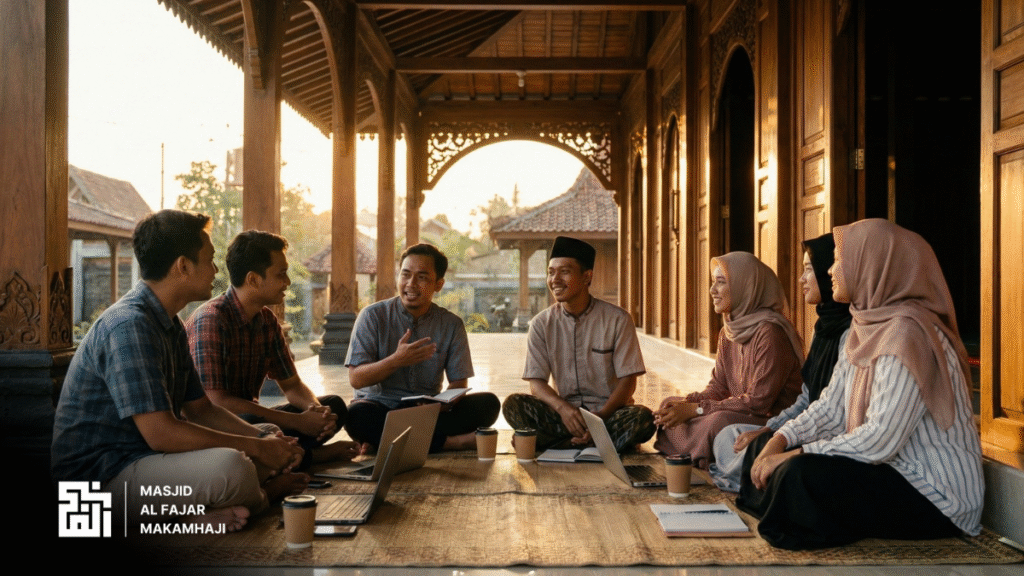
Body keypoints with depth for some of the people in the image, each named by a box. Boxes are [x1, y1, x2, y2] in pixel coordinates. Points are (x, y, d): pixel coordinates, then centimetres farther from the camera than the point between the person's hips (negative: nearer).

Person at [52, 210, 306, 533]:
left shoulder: (169, 326, 12)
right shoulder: (129, 325, -21)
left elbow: (199, 409, 15)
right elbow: (160, 433, -27)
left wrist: (265, 441, 0)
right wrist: (256, 448, -18)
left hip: (143, 457, 10)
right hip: (98, 480, -10)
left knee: (270, 441, 13)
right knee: (229, 466, -34)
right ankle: (257, 497, -2)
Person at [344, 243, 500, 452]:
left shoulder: (452, 325, 4)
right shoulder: (373, 315, -3)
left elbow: (458, 383, 2)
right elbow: (356, 378, -9)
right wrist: (396, 360, -27)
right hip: (380, 407, -2)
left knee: (487, 403, -20)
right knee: (358, 414, -37)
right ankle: (452, 441, -27)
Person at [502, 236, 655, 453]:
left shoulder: (617, 319, -3)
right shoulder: (542, 324, 2)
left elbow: (628, 381, -3)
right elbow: (536, 383, -1)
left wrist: (600, 417, -21)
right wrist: (562, 407, -23)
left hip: (609, 410, -1)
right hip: (563, 412, 2)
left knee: (642, 417, -32)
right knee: (513, 405, -24)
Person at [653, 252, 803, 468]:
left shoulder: (769, 332, -20)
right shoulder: (728, 332, 11)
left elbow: (759, 401, -22)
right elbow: (718, 387, 12)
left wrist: (696, 409, -19)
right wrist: (685, 403, -10)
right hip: (739, 417, 9)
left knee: (719, 422, -35)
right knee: (669, 404, 5)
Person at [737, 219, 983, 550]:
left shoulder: (906, 333, -23)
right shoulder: (865, 328, 9)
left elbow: (881, 440, -28)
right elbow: (831, 407, 8)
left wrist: (795, 455, -22)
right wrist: (780, 441, -8)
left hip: (937, 498, -9)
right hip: (892, 472, 9)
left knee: (802, 472, -27)